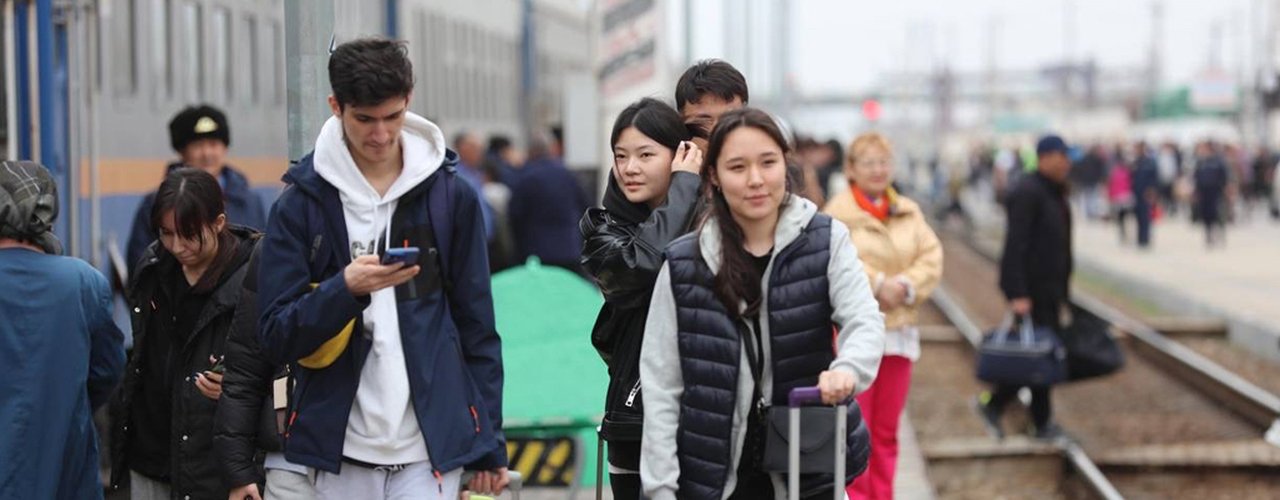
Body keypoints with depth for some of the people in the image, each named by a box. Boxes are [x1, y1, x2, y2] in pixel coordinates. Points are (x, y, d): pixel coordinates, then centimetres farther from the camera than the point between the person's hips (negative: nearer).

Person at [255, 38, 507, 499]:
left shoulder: (452, 196, 3)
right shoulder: (301, 204, 0)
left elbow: (477, 326, 8)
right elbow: (276, 337, -3)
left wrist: (489, 445, 5)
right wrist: (345, 288, -21)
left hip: (431, 449, 0)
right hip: (338, 450, 0)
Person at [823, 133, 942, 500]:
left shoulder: (909, 213, 11)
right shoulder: (837, 213, -5)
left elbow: (931, 259, 4)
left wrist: (905, 285, -13)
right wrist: (877, 285, -19)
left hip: (898, 330, 5)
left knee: (887, 429, 10)